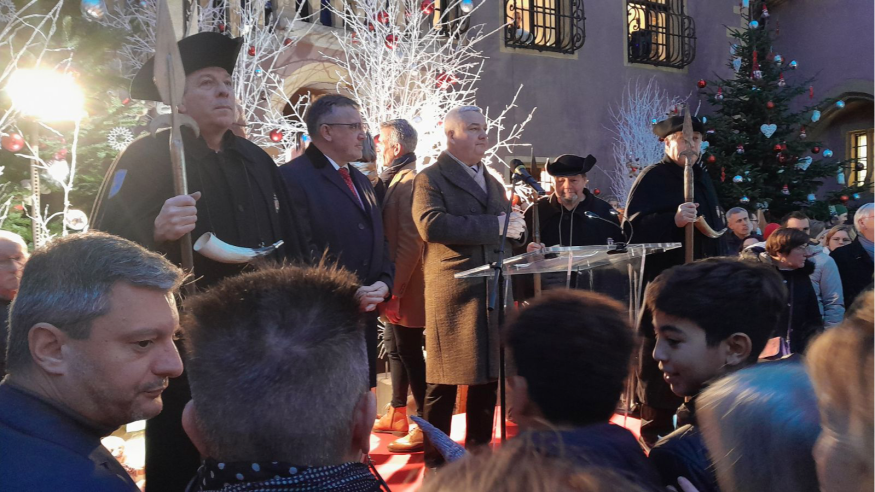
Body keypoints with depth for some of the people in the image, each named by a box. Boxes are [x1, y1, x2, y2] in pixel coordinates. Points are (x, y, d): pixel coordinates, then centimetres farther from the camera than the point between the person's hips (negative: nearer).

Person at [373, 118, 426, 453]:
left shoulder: (409, 182, -18)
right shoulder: (389, 180, 11)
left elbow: (410, 244, -22)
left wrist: (394, 292, -21)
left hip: (404, 290, -9)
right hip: (392, 286, 9)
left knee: (409, 353, -1)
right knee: (395, 348, 18)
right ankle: (397, 413, 34)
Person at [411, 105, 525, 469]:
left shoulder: (493, 183, 21)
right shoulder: (430, 179, -3)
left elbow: (505, 230, 26)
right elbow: (431, 225, -21)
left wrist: (515, 229, 2)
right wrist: (494, 226, -21)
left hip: (494, 292, 7)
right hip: (453, 293, -7)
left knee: (488, 378, 13)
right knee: (444, 382, 1)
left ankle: (480, 453, 28)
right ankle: (436, 461, 15)